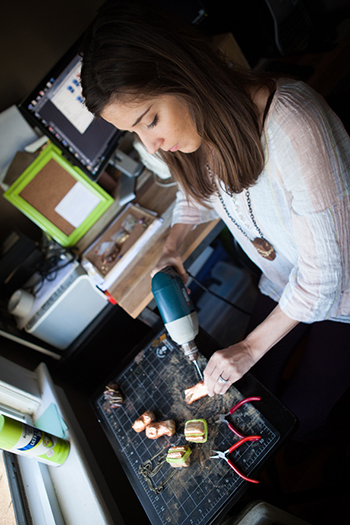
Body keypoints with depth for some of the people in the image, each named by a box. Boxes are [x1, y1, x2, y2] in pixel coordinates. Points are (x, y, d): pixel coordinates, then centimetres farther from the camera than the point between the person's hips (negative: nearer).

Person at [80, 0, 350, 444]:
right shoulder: (193, 125, -13)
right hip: (282, 283, 6)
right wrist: (172, 246, -7)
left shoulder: (290, 124, -37)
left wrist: (251, 346, -21)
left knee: (301, 413, 3)